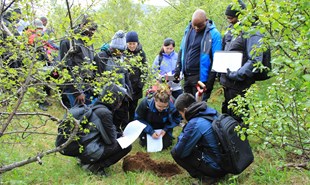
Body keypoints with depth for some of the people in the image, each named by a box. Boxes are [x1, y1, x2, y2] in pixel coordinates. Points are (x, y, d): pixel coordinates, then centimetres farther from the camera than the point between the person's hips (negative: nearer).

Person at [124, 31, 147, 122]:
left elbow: (144, 68, 8)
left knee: (133, 108, 10)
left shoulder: (141, 53, 5)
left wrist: (141, 82, 0)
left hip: (136, 86, 2)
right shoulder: (122, 52, -2)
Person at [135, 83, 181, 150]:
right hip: (148, 127, 0)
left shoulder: (172, 106, -30)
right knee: (146, 143, -11)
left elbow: (176, 120, -10)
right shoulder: (145, 103, -33)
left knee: (165, 144, -11)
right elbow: (138, 119, -20)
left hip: (163, 129, 0)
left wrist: (165, 129, -23)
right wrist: (150, 131, -28)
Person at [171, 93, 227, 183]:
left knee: (175, 152, 1)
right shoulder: (212, 112, 2)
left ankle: (204, 176, -3)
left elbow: (179, 151, -12)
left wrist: (182, 134, 4)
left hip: (215, 168, -8)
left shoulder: (194, 124, -21)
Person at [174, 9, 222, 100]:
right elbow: (182, 51, 17)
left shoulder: (214, 34, -9)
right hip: (187, 76, 6)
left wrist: (210, 81, -14)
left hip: (201, 77, -6)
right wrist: (178, 68, 8)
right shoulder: (188, 30, 8)